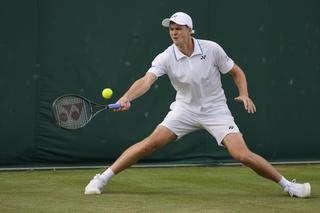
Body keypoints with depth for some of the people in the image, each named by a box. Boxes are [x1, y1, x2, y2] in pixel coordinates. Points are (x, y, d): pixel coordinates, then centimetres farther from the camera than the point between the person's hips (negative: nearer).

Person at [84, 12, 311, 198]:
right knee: (151, 142, -14)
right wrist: (127, 98, -48)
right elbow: (146, 81, -29)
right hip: (185, 109, 1)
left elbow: (237, 72, 1)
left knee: (242, 154, -16)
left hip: (216, 110, -1)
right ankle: (102, 179, -4)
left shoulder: (212, 49, -12)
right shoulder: (165, 58, -14)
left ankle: (288, 185, 1)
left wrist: (244, 94, -16)